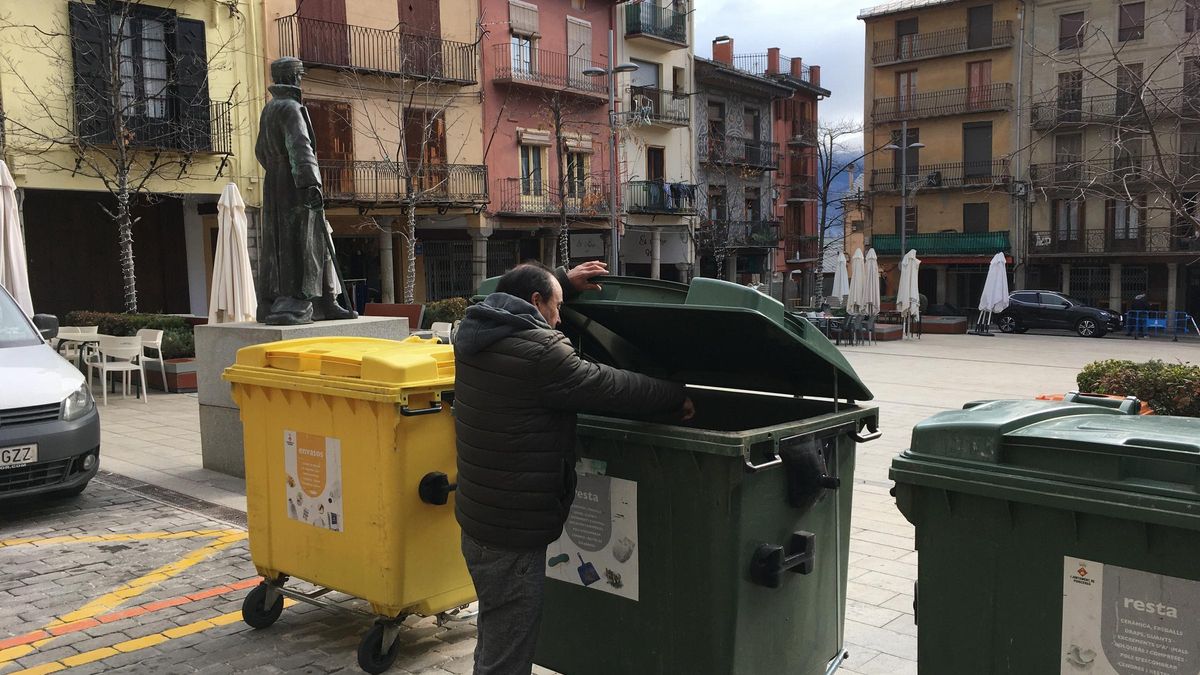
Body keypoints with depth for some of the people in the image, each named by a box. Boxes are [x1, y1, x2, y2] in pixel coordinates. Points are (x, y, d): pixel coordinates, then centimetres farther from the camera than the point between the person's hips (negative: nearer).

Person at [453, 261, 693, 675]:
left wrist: (563, 281, 30)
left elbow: (509, 302, 30)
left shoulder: (477, 333, 7)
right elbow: (608, 387, -14)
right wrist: (676, 397, 0)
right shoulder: (539, 351, -21)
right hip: (513, 535, -10)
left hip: (480, 520, 10)